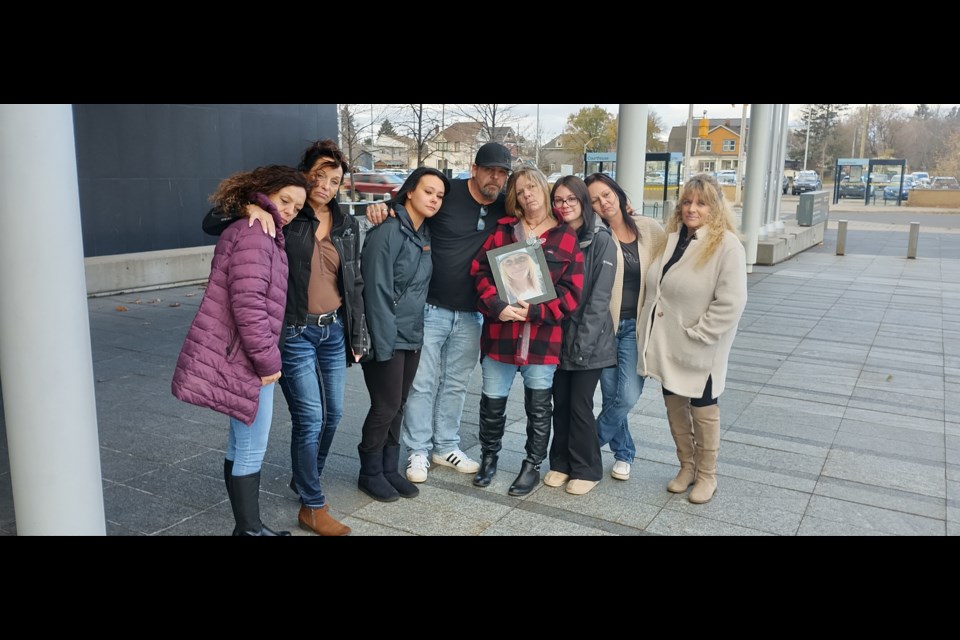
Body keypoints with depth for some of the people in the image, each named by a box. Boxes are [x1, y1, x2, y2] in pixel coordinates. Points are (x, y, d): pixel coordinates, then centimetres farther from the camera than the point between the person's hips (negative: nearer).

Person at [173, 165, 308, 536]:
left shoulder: (261, 236, 18)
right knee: (252, 447, -2)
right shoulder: (253, 235, -16)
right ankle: (250, 529, 10)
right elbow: (248, 303, -25)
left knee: (242, 444, 18)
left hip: (235, 354, 11)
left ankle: (246, 526, 30)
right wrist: (267, 360, -20)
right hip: (241, 357, -11)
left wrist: (264, 356, 20)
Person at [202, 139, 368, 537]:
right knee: (310, 419, -4)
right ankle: (313, 507, 11)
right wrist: (250, 209, -27)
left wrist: (358, 336, 13)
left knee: (333, 413, 14)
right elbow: (212, 223, -9)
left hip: (334, 329, 6)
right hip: (294, 332, -6)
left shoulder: (347, 226, 8)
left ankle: (306, 480, 39)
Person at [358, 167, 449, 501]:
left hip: (412, 336, 8)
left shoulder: (424, 233, 10)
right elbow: (377, 292, -19)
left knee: (398, 406, 14)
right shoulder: (387, 232, -16)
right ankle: (370, 473, 19)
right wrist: (384, 344, -20)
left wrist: (415, 332, 9)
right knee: (386, 407, 0)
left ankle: (389, 470, 27)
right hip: (387, 337, -8)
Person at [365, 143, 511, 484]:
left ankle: (446, 447, 30)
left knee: (456, 384, 15)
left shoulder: (506, 208, 1)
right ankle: (418, 451, 18)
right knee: (422, 383, 4)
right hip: (431, 308, -4)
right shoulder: (448, 193, -9)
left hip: (471, 314, 4)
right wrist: (380, 207, -25)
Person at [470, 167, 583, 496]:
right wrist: (497, 305, -16)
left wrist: (536, 311, -16)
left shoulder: (566, 237, 0)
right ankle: (489, 457, 34)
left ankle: (532, 466, 29)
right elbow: (480, 269, -1)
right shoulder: (503, 229, 6)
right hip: (499, 332, 2)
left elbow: (572, 291, -5)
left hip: (543, 336, -1)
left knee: (538, 406, 10)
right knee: (492, 401, 11)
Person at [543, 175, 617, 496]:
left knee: (580, 404, 0)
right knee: (560, 402, 11)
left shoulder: (601, 240, -7)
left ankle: (586, 469, 17)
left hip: (589, 339, -5)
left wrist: (583, 339, -18)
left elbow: (599, 296, -13)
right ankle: (561, 463, 27)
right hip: (558, 337, 5)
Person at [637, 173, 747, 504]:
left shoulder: (727, 245, -16)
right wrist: (649, 331, 8)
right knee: (674, 404, 16)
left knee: (703, 409, 10)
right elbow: (656, 287, 18)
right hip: (666, 344, 6)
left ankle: (706, 475, 29)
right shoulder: (671, 237, 5)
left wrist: (696, 335, -20)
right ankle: (686, 466, 35)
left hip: (699, 350, -6)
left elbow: (731, 303, -21)